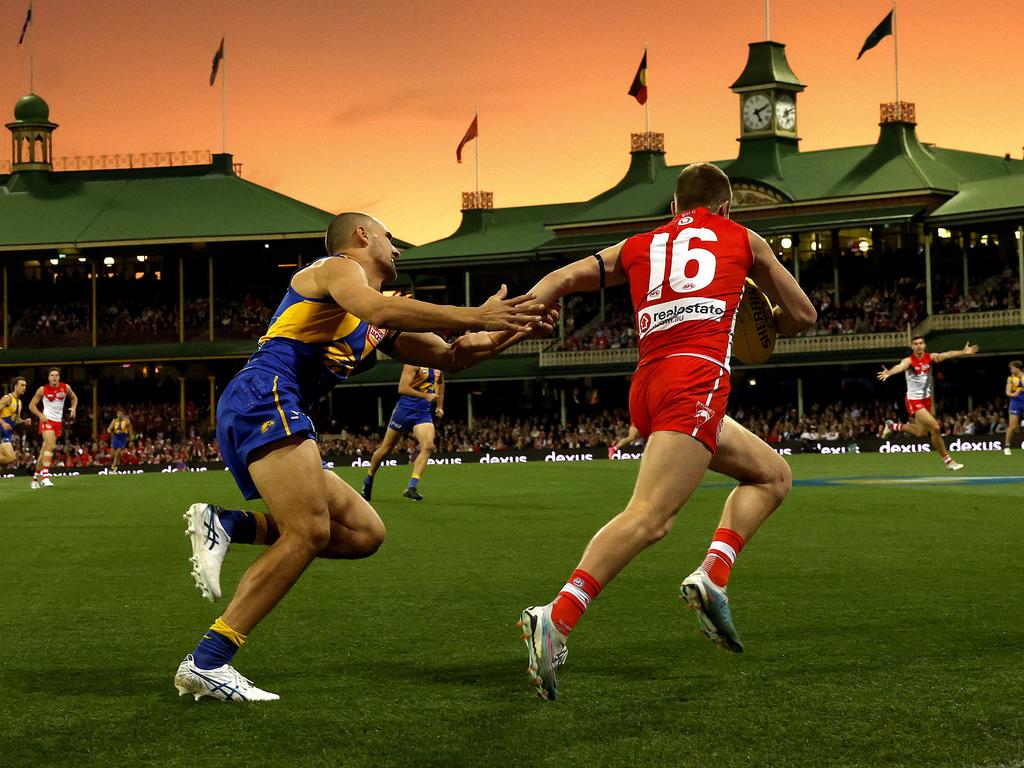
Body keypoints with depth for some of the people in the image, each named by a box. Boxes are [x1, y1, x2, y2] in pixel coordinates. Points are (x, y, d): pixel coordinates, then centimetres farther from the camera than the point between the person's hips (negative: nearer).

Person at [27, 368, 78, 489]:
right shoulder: (42, 390, -6)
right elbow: (32, 405, 1)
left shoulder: (66, 387, 2)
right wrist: (40, 415, -15)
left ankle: (36, 477, 19)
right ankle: (45, 476, -27)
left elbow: (74, 398, 21)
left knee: (45, 450, 9)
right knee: (51, 445, -24)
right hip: (47, 420, -4)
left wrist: (73, 408, 1)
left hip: (58, 421, 4)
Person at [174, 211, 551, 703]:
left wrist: (515, 331, 19)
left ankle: (226, 525, -4)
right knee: (309, 533, -21)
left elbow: (450, 357, 33)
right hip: (262, 396, -9)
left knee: (365, 533, 5)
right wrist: (477, 317, -17)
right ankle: (206, 664, -24)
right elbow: (379, 309, -17)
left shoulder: (378, 328, 31)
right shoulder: (336, 267, 5)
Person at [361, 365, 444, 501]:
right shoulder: (413, 362, -14)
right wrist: (425, 396, -30)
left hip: (424, 413, 5)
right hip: (405, 409, -5)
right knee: (386, 449, 8)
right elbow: (402, 388, -22)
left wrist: (439, 406, 23)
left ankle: (411, 487, -22)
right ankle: (368, 479, 31)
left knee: (428, 447, -19)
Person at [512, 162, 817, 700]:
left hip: (648, 383, 6)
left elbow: (562, 279, 16)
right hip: (698, 376, -6)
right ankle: (556, 619, -34)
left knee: (773, 474, 21)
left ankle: (712, 577, 2)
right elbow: (802, 315, 29)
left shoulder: (638, 247, 27)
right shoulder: (743, 239, 21)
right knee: (648, 515, -19)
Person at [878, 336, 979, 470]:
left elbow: (946, 355, -21)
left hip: (927, 399, 6)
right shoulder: (909, 361, -19)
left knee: (921, 433, 20)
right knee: (935, 428, -16)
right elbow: (900, 366, -40)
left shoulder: (930, 357, -6)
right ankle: (947, 460, -1)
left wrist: (963, 352, -37)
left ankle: (893, 426, 43)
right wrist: (889, 373, -62)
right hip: (914, 401, -6)